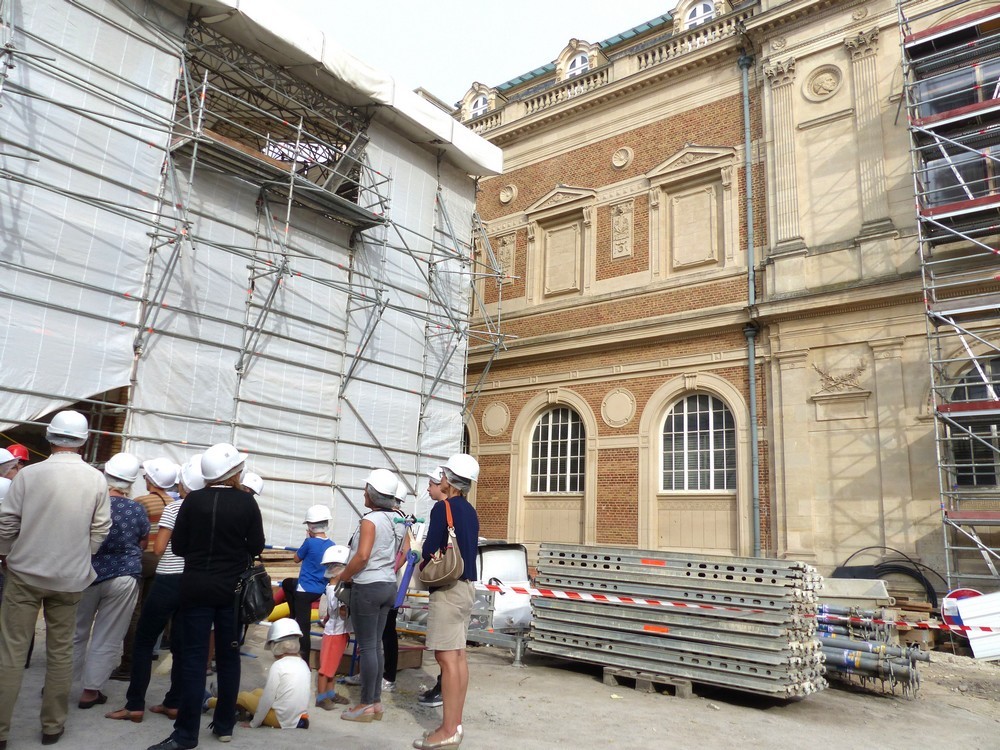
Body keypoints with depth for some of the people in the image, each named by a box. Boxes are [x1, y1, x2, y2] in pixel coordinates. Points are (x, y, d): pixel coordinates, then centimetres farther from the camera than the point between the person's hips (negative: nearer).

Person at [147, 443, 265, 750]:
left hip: (197, 587, -1)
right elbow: (256, 546, -1)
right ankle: (224, 725, 22)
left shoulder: (193, 500, -6)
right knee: (228, 656, 12)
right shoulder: (246, 501, -7)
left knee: (194, 658, 3)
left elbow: (178, 546, 0)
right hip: (233, 589, 1)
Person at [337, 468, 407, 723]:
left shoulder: (370, 520, -16)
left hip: (368, 586, -8)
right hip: (388, 586, 8)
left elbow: (362, 556, -23)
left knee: (367, 647, 1)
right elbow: (405, 553, 13)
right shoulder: (397, 520, 8)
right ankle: (376, 702, 21)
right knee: (376, 645, 15)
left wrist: (344, 576, -9)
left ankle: (366, 705, 9)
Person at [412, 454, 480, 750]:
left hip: (447, 588, -9)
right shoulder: (470, 511, 13)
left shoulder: (443, 507, -12)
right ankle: (455, 724, 18)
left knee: (447, 657, -6)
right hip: (467, 586, 9)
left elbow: (431, 549, -16)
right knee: (458, 656, 11)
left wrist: (423, 566, 5)